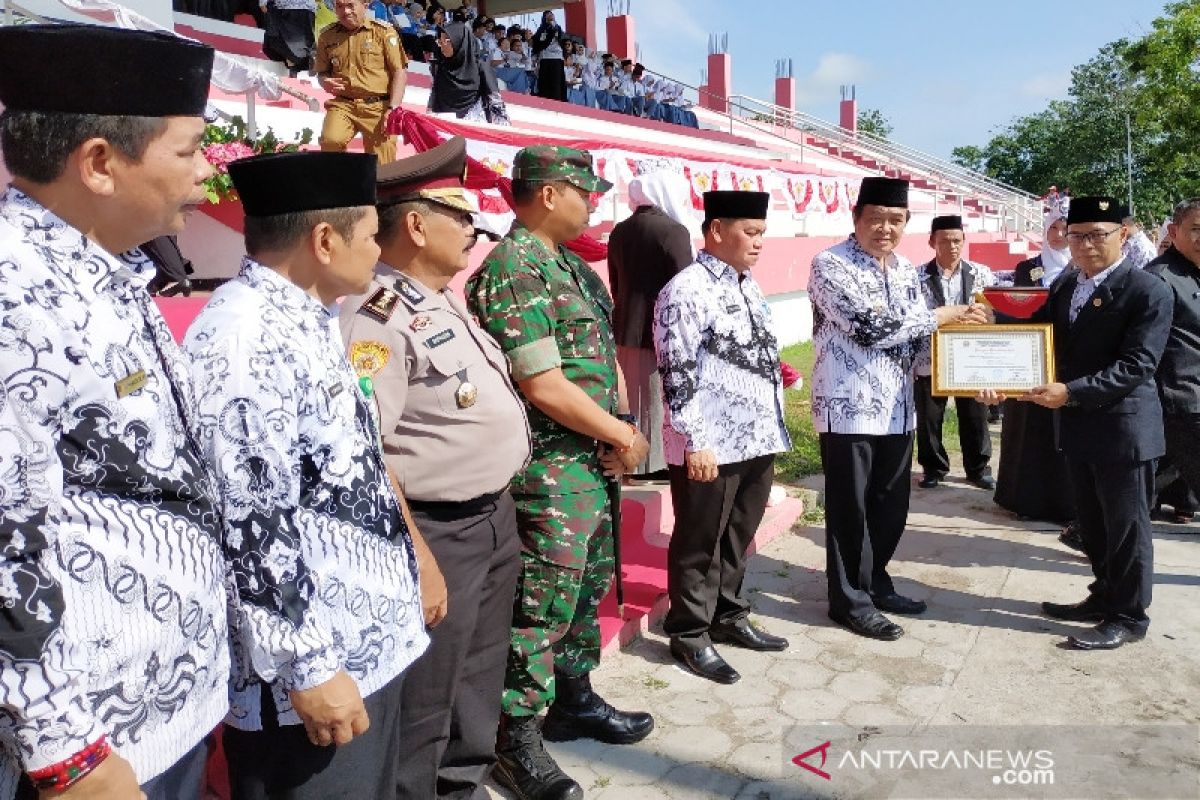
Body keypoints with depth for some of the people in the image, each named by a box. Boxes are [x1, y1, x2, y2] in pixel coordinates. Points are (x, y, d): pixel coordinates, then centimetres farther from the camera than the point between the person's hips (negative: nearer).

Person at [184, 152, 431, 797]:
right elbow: (248, 525, -25)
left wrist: (411, 563, 20)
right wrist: (306, 667, -21)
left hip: (365, 645, 9)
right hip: (315, 668, -9)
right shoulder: (244, 337, -21)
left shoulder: (304, 323, 11)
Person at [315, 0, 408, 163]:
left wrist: (392, 109, -11)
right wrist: (325, 82, -4)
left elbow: (399, 71, -2)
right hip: (343, 104, 2)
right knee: (330, 141, -24)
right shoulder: (327, 36, 10)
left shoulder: (384, 32, 0)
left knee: (381, 165, -6)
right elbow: (322, 72, 21)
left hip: (378, 106, -2)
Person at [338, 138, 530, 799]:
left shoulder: (444, 300, 12)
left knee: (479, 683, 24)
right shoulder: (375, 316, -19)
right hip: (438, 533, -10)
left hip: (494, 517, 10)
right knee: (421, 706, 5)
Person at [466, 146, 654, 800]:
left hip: (595, 462, 9)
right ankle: (518, 742, 17)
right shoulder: (513, 269, -16)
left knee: (586, 591, 21)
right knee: (540, 607, 1)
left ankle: (575, 700, 39)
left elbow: (606, 356, 15)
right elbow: (542, 385, -22)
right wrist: (624, 435, -12)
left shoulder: (574, 267, 13)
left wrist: (618, 436, 0)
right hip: (549, 472, -9)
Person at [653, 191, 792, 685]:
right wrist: (695, 442, -20)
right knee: (699, 543, 5)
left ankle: (729, 617, 36)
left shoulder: (748, 285, 14)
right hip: (712, 445, -8)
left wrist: (775, 427, 20)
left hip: (758, 439, 9)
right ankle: (689, 635, 20)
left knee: (738, 537, 20)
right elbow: (678, 374, -18)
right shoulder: (687, 290, -14)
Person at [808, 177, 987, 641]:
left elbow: (920, 339, 14)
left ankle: (874, 583, 34)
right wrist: (941, 316, -13)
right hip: (849, 408, -7)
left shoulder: (905, 270, 12)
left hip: (897, 408, 7)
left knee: (891, 505, 16)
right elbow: (869, 326, -22)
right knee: (850, 509, 4)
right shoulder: (830, 265, -11)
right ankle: (850, 600, 18)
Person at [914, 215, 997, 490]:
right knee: (928, 418, 8)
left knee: (975, 417, 10)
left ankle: (979, 468, 27)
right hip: (930, 360, -1)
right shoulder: (918, 276, -6)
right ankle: (934, 468, 26)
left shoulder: (981, 274, 2)